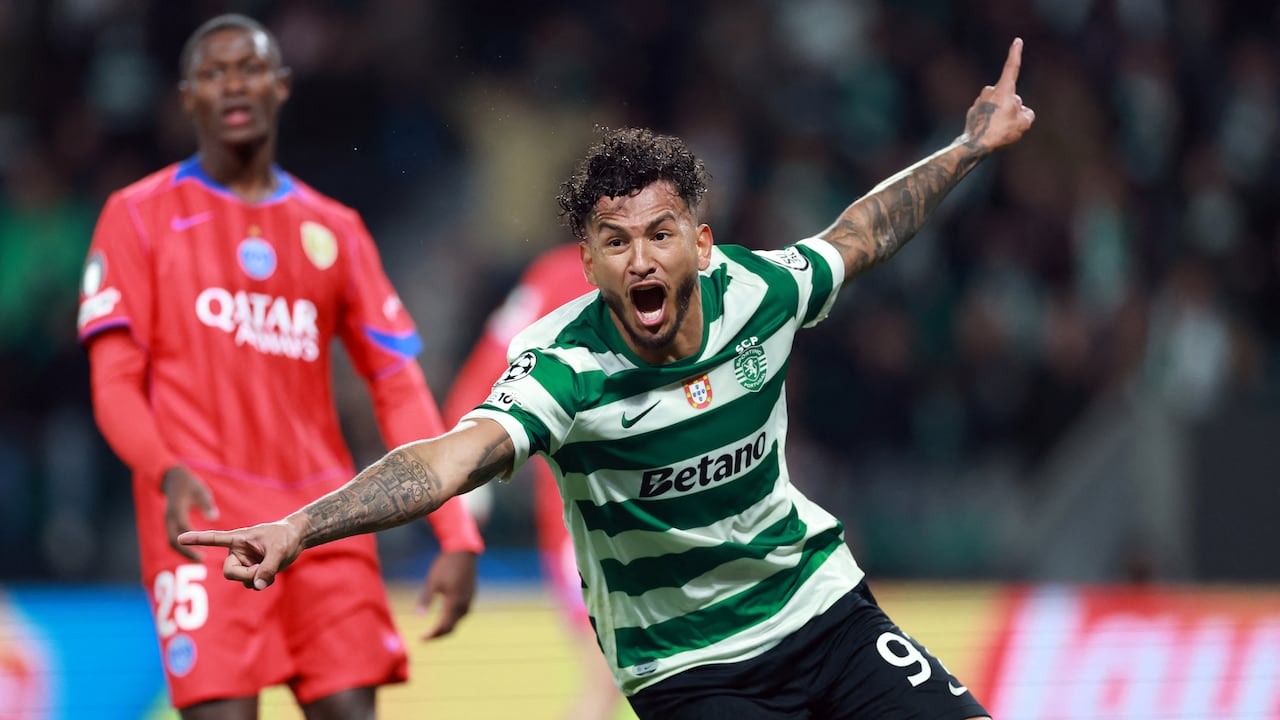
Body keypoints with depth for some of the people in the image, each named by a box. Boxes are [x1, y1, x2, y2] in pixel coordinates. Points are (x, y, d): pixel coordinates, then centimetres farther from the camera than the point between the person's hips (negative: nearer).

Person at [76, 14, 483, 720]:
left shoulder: (333, 230, 16)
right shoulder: (140, 217, 7)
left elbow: (400, 390, 13)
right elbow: (115, 384, -1)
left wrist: (457, 536, 2)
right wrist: (167, 472, -22)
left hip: (322, 521, 4)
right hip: (204, 519, -4)